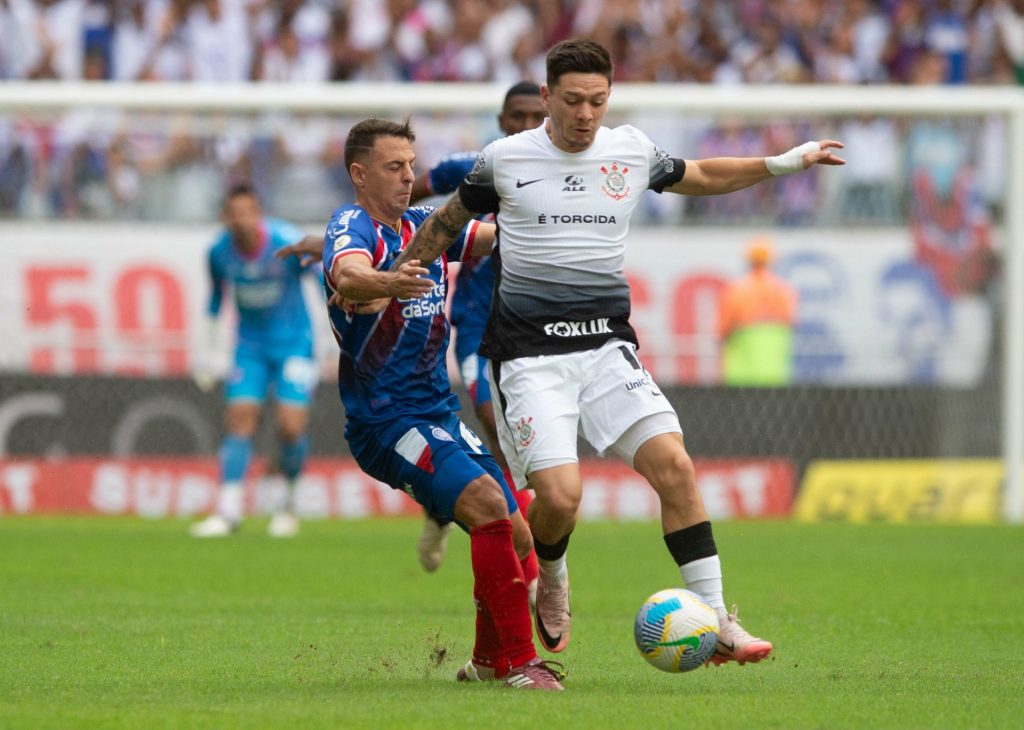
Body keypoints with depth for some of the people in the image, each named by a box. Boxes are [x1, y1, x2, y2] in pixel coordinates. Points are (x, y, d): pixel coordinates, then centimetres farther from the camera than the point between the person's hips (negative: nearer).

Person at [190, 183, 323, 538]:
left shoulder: (288, 242, -20)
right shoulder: (219, 252, -8)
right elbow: (215, 296, 11)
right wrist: (207, 352, 14)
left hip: (293, 342, -3)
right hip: (249, 346, 3)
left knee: (291, 426, -14)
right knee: (240, 420, -13)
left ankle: (288, 504, 10)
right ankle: (227, 511, -13)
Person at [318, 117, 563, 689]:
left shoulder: (424, 226, 12)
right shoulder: (352, 227, -12)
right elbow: (347, 275, -35)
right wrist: (385, 283, -57)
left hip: (439, 411, 8)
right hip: (385, 420, -8)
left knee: (515, 534, 4)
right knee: (487, 504, -25)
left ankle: (489, 660, 24)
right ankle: (518, 662, -23)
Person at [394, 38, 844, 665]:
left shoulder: (633, 151, 7)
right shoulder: (505, 159, -1)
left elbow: (700, 176, 27)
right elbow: (446, 224, 16)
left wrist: (781, 164, 19)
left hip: (608, 343, 3)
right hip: (529, 350, -3)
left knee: (674, 465, -16)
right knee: (560, 495, -18)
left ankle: (715, 622, -11)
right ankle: (549, 576, 18)